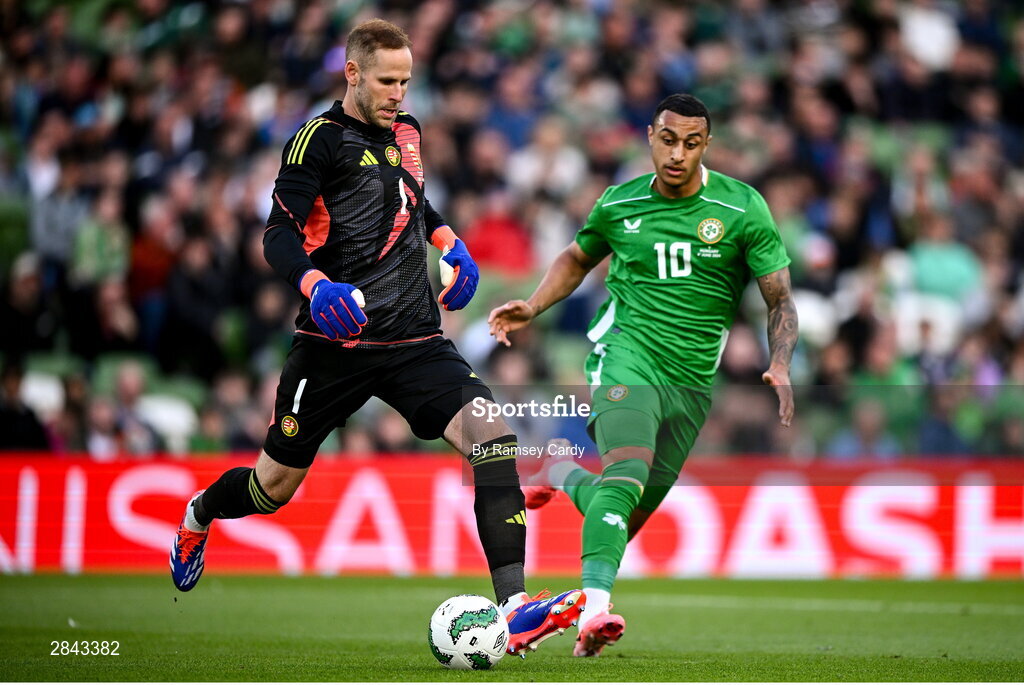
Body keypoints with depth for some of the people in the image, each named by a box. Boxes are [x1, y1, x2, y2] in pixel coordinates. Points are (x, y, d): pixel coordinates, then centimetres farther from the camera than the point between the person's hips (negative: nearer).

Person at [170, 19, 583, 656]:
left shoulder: (406, 131, 12)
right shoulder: (320, 139, -8)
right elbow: (279, 236, -15)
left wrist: (448, 240, 20)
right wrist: (315, 284, -32)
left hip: (416, 340, 4)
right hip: (337, 341, -4)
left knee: (493, 437, -21)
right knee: (273, 489, 9)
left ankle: (514, 607, -26)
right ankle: (196, 519, 46)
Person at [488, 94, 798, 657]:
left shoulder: (743, 209, -3)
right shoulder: (619, 204, 3)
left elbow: (779, 299, -1)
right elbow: (578, 257, 23)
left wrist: (780, 367, -18)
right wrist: (532, 307, 7)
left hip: (692, 380, 2)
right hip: (626, 352, -2)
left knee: (633, 514, 8)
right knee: (627, 472, -30)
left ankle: (562, 474, 40)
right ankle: (595, 606, -41)